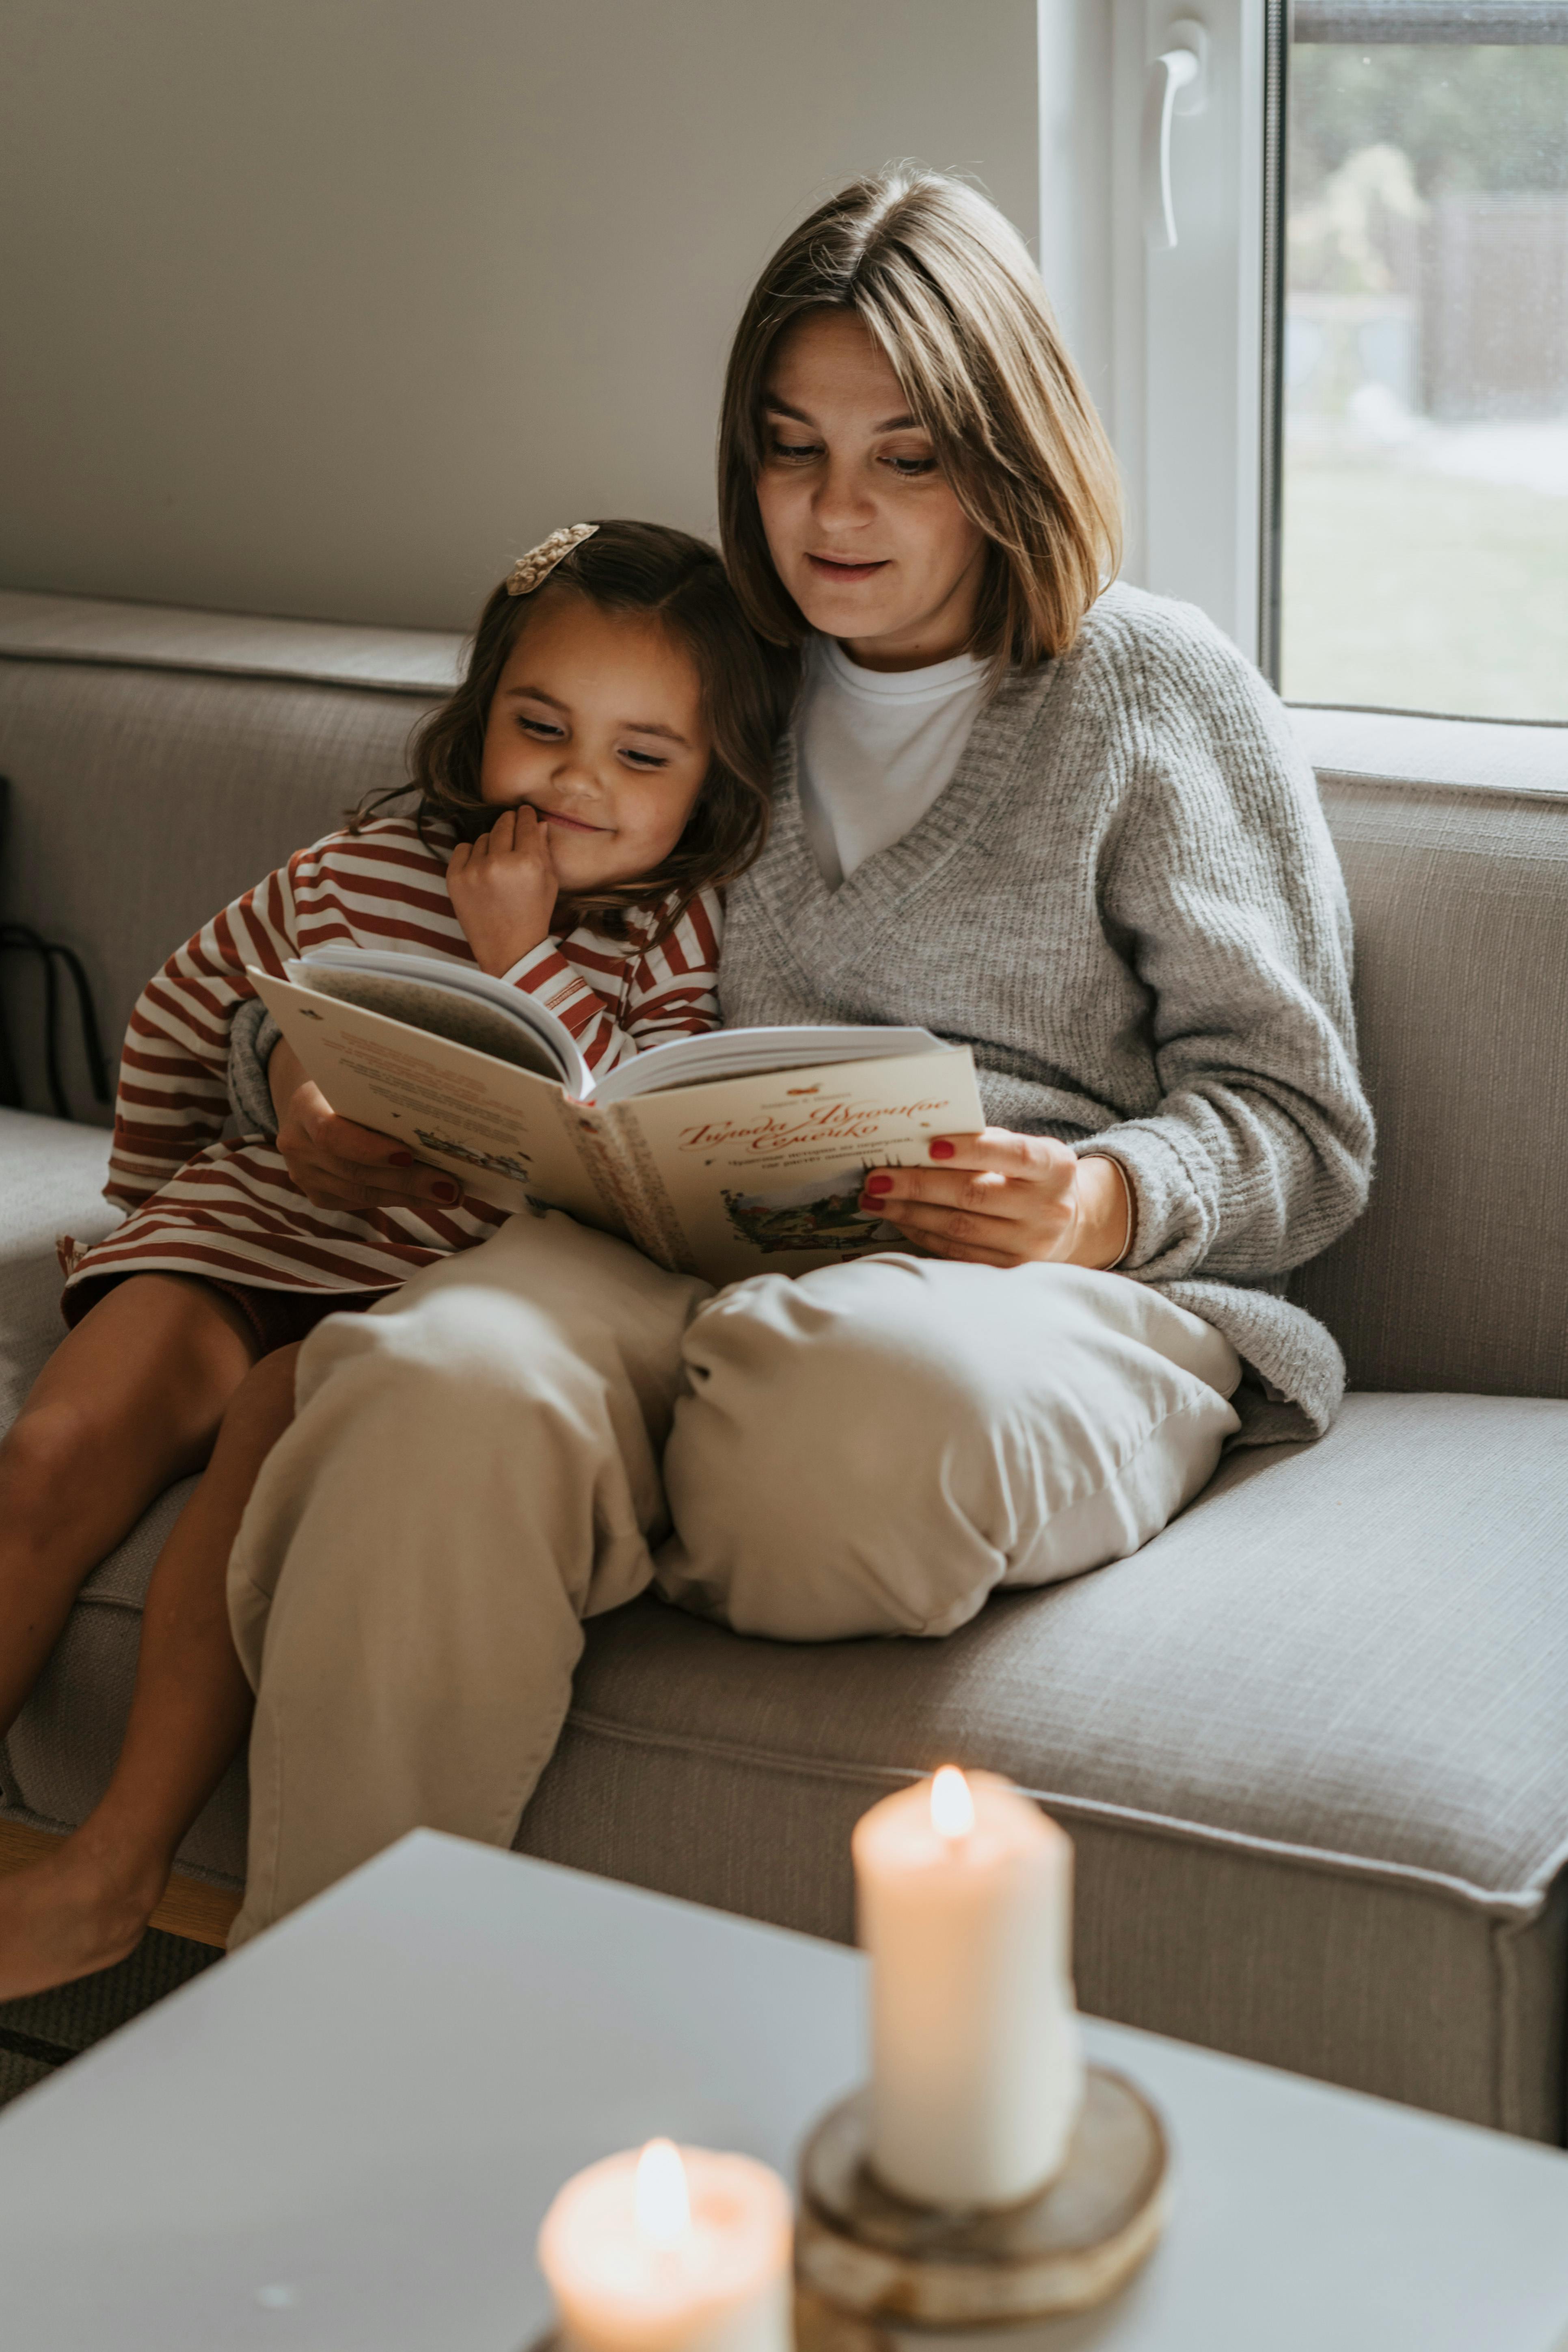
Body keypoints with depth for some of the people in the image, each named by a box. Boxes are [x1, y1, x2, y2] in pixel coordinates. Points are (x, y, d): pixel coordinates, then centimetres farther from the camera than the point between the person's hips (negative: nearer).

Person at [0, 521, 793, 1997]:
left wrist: (519, 955, -18)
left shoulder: (686, 939, -2)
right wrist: (144, 1210, 26)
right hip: (244, 1231, 4)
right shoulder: (359, 875, 6)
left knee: (274, 1426, -33)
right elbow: (185, 1010, 22)